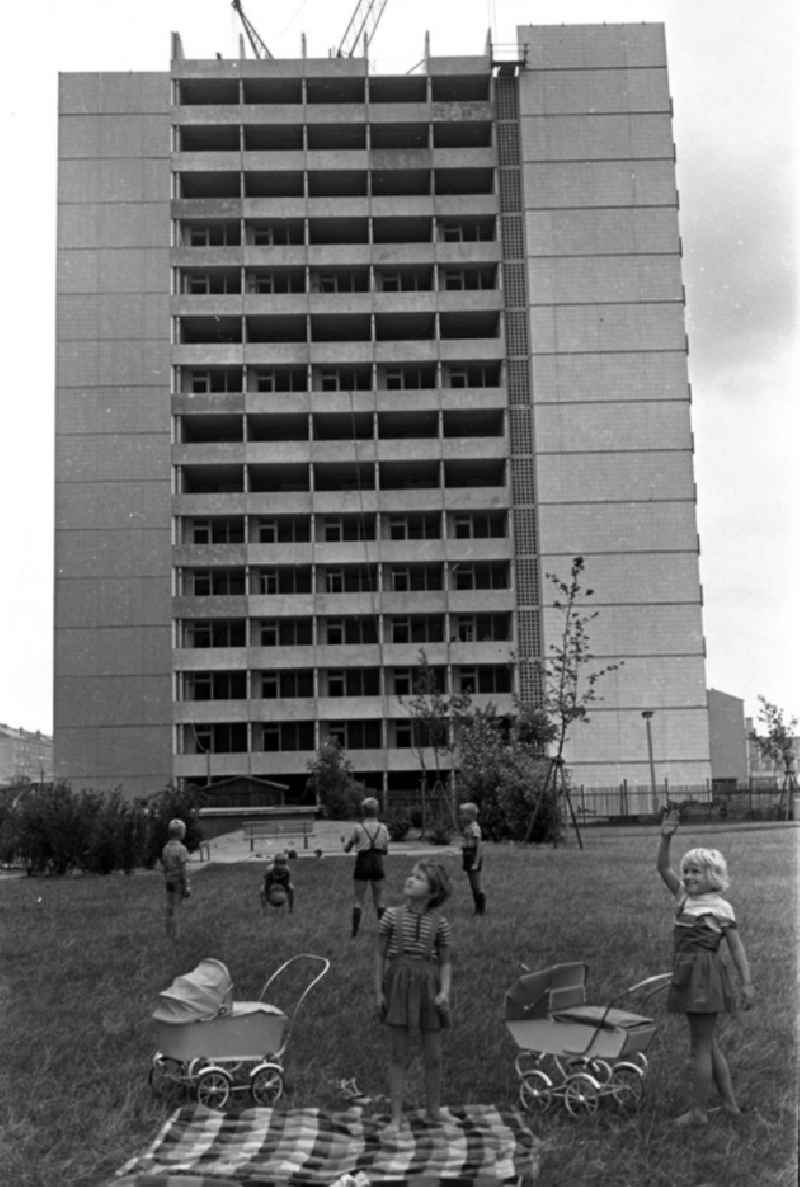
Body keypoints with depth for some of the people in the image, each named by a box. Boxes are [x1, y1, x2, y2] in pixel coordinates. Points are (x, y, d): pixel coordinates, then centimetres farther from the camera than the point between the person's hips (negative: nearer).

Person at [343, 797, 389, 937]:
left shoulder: (358, 828, -10)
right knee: (379, 901, 13)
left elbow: (346, 849, -2)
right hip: (378, 865, 3)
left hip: (362, 865, -2)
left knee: (358, 900, 6)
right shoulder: (383, 828, -1)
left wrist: (345, 840, 17)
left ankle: (355, 932, 3)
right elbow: (386, 850, 7)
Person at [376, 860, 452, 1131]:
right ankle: (397, 1116, 13)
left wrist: (444, 991, -9)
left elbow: (445, 962, 4)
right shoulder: (392, 916, -3)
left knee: (433, 1055, 7)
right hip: (399, 983, -1)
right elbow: (381, 955, 2)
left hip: (427, 985, 1)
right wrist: (379, 991, -1)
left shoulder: (439, 923, -2)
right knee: (399, 1053, 3)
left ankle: (433, 1112, 25)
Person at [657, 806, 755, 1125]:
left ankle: (698, 1112, 8)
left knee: (700, 1046, -1)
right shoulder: (684, 896, 9)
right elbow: (662, 867, 0)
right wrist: (666, 837, -14)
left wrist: (747, 982, -11)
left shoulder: (720, 907, -9)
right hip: (687, 975, 8)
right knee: (708, 1044, 16)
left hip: (706, 975, -8)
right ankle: (730, 1102, 27)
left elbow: (736, 947, -7)